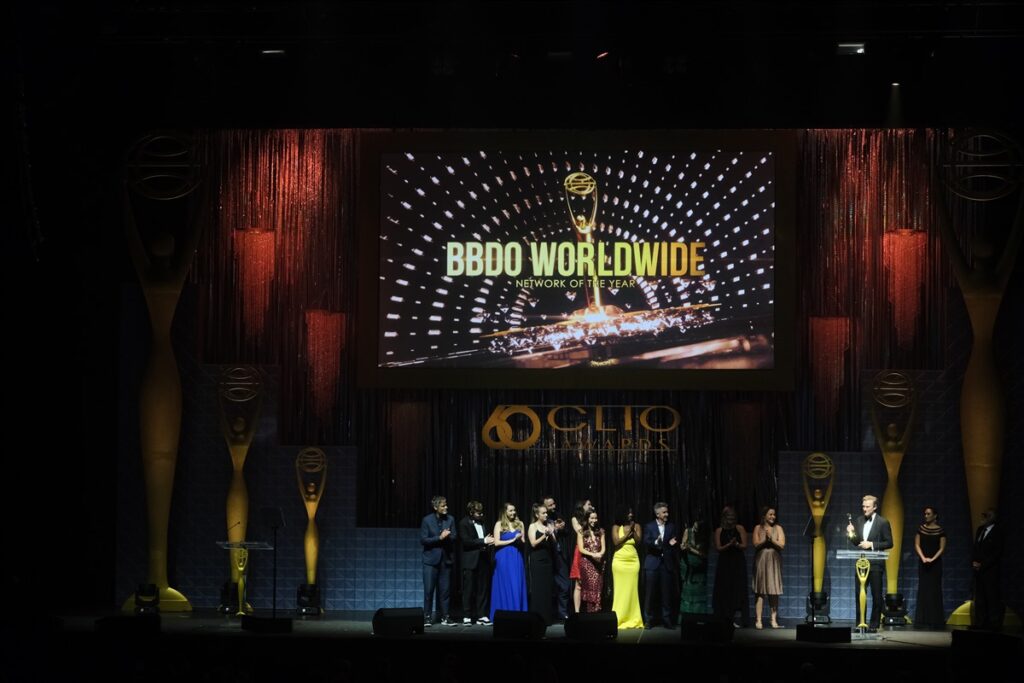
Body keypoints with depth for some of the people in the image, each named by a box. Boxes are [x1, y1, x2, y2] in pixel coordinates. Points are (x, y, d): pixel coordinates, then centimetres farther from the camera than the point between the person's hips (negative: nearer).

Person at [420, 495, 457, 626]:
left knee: (445, 590, 3)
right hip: (431, 559, -3)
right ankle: (427, 617, 3)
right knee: (429, 590, -5)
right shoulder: (427, 520, -4)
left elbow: (454, 538, 4)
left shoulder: (450, 520, 5)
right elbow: (423, 540, -8)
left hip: (445, 560, 3)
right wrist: (439, 538, -16)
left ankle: (445, 617, 10)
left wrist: (447, 537, -17)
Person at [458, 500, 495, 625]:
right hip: (470, 561, -5)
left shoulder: (482, 522, 13)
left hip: (482, 560, 5)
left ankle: (481, 616, 9)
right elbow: (466, 541, -15)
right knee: (468, 590, -1)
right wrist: (483, 541, -16)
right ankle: (467, 617, 5)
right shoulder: (464, 523, -5)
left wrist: (489, 542, 1)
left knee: (482, 589, 4)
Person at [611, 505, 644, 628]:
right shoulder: (616, 527, 4)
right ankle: (618, 619, -2)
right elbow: (616, 542, -7)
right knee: (620, 590, -3)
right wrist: (628, 533, -7)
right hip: (619, 561, -2)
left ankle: (633, 620, 1)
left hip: (633, 561, 2)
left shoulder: (636, 526, 9)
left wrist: (633, 530, -9)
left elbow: (638, 542, 0)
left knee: (632, 590, 0)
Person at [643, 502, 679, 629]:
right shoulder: (649, 527, 4)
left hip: (667, 564, 1)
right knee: (650, 593, -1)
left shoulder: (671, 527, 10)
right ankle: (648, 620, 5)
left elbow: (676, 545, 11)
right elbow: (646, 543, -8)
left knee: (666, 593, 0)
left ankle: (667, 619, 5)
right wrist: (656, 542, -25)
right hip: (652, 563, -1)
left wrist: (672, 544, -9)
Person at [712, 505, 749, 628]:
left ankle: (738, 619, -10)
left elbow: (744, 545, -2)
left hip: (738, 563, -1)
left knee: (738, 590, -7)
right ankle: (724, 619, 1)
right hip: (724, 563, 1)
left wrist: (736, 544, -21)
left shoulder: (740, 529, 4)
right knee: (724, 590, -2)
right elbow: (718, 548, -2)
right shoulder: (719, 531, 6)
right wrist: (729, 544, -17)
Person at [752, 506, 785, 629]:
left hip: (774, 562, 1)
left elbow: (782, 545, -1)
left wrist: (771, 539, -12)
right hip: (761, 561, -1)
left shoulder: (778, 528, 8)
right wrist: (765, 540, -15)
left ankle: (774, 620, 1)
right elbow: (756, 544, -1)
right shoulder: (758, 528, 8)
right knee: (760, 591, -4)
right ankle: (758, 620, -5)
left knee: (774, 593, -1)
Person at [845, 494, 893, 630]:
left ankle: (874, 624, 6)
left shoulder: (883, 522, -4)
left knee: (876, 596, 0)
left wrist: (872, 544, -15)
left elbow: (889, 543, -5)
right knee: (859, 594, 4)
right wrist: (852, 533, -4)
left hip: (875, 564, -5)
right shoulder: (858, 521, 11)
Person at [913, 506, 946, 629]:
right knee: (923, 589, 0)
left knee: (935, 590, -3)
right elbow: (917, 545, 4)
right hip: (923, 562, 2)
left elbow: (942, 548, -4)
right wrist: (923, 558, -11)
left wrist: (932, 559, -15)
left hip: (936, 563, -2)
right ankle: (923, 620, 3)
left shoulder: (940, 530, -1)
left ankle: (935, 620, 0)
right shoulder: (921, 529, 7)